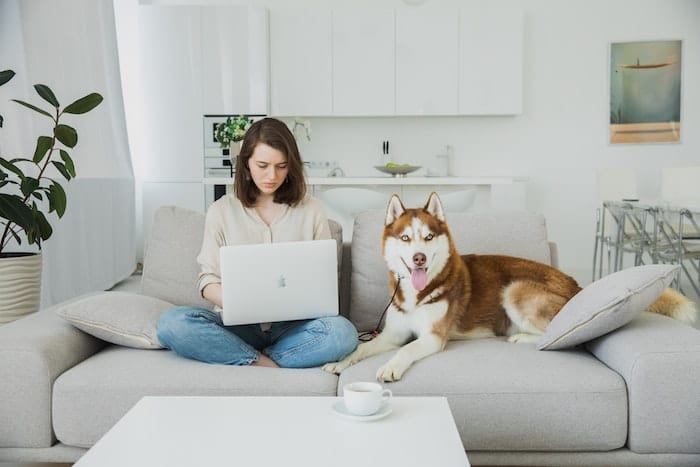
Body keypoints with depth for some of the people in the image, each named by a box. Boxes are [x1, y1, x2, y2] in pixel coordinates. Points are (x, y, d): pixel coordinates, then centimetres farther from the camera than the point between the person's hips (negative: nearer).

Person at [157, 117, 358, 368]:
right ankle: (265, 364, -18)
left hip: (293, 325, 0)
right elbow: (208, 282, 3)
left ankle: (248, 361, -16)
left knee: (342, 332, -31)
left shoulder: (311, 209, 6)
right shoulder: (221, 211, 5)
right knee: (172, 322, -27)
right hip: (237, 325, 0)